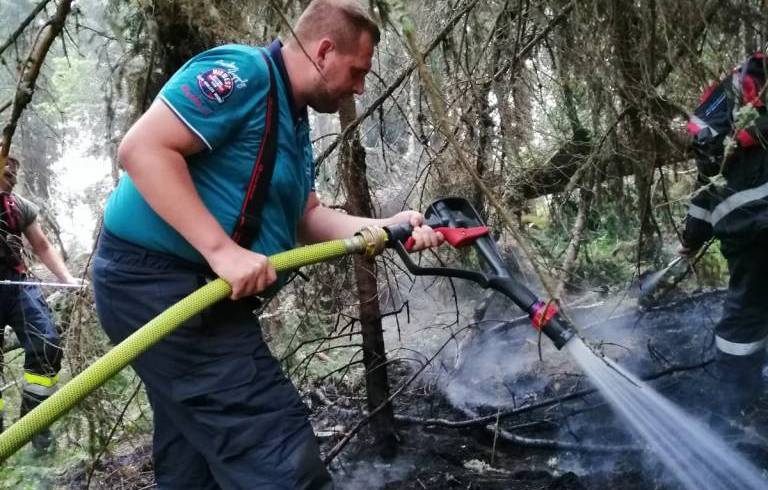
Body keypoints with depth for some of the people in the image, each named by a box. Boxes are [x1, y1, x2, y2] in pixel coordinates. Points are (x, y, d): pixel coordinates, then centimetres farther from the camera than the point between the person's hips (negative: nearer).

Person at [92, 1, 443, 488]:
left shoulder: (294, 124, 17)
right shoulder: (242, 72, -14)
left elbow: (308, 218, 15)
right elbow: (141, 148, -23)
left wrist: (387, 227, 2)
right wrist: (222, 250, -27)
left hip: (195, 289, 11)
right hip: (159, 279, -11)